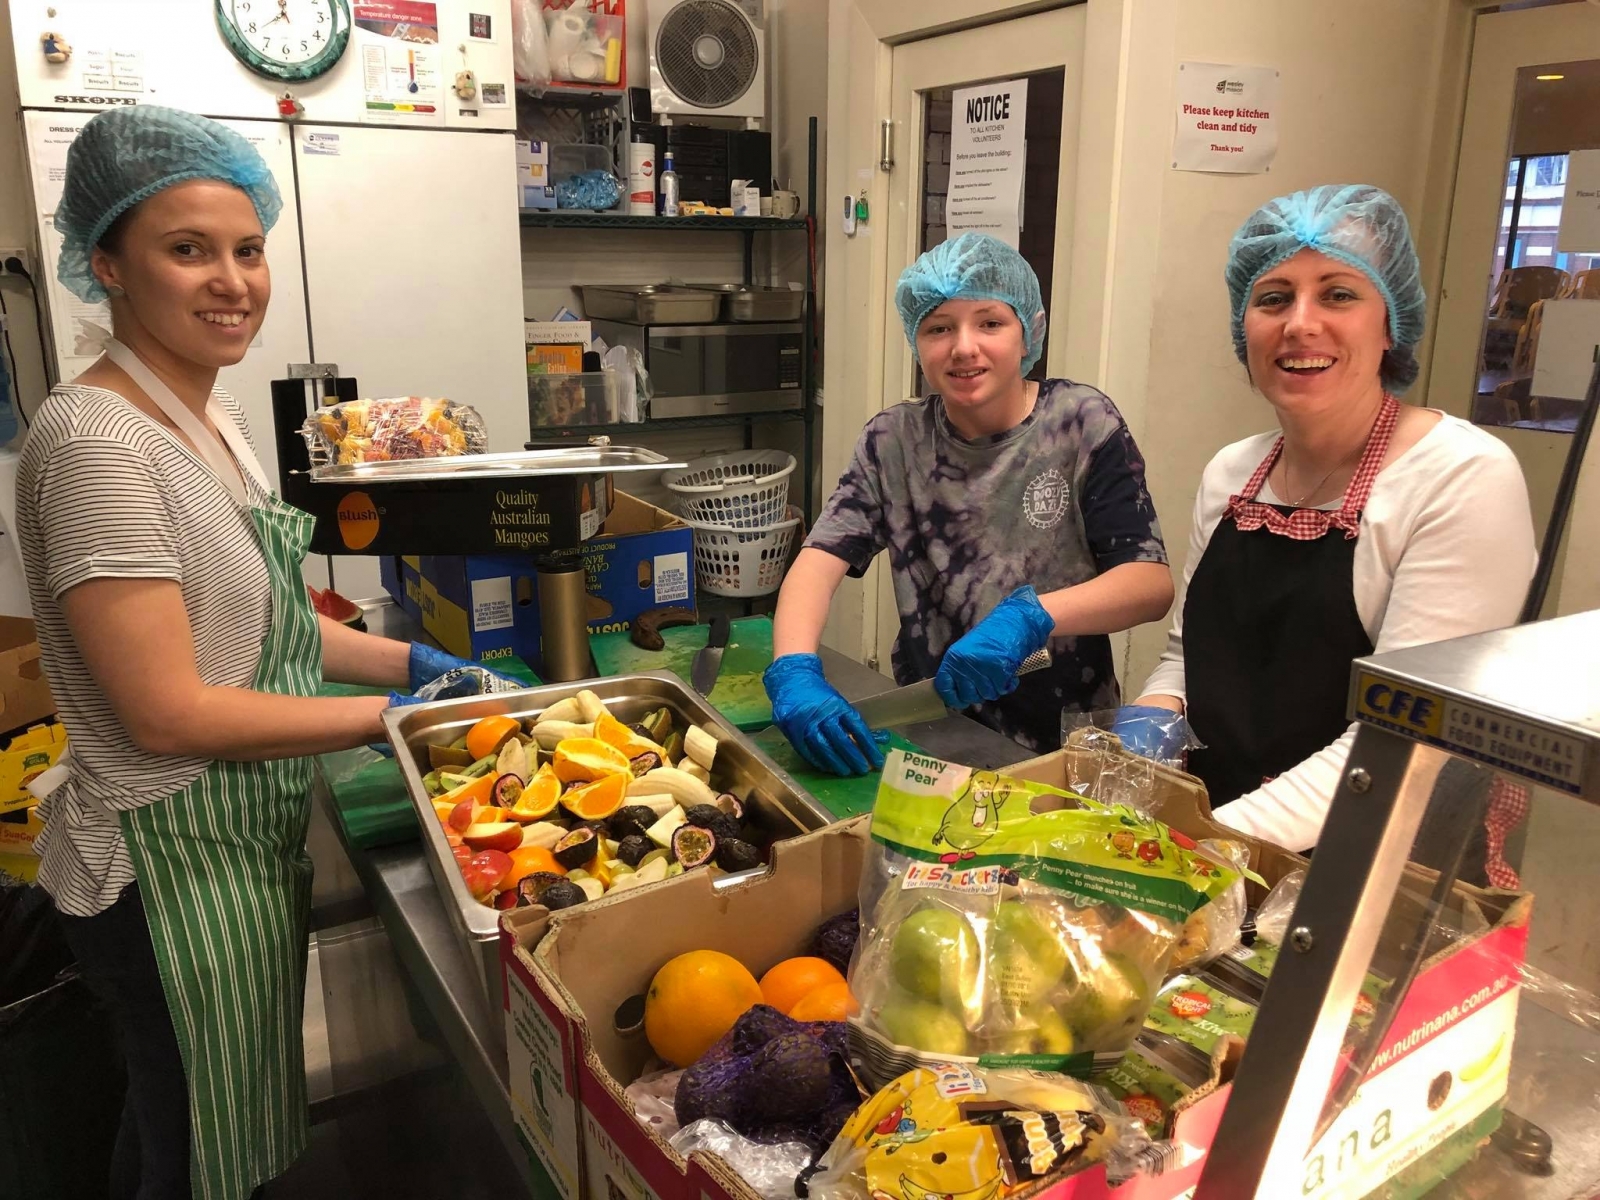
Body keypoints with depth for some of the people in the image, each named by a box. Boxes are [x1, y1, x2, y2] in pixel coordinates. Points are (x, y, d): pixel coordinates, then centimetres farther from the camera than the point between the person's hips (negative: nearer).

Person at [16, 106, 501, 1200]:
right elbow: (169, 713, -24)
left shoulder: (211, 413, 6)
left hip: (251, 838, 8)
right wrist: (388, 716, -18)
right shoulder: (97, 441, -22)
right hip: (173, 869, -8)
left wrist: (412, 661, 4)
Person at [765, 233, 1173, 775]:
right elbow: (821, 558, -8)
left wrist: (1028, 616, -27)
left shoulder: (1081, 423, -3)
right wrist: (794, 670, -26)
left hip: (1063, 744, -1)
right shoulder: (895, 440, 3)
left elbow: (1152, 583, -9)